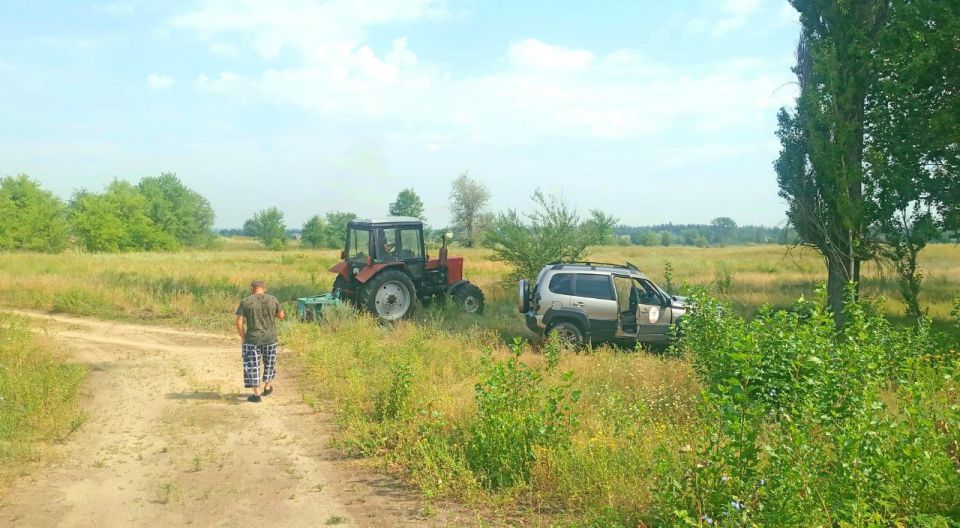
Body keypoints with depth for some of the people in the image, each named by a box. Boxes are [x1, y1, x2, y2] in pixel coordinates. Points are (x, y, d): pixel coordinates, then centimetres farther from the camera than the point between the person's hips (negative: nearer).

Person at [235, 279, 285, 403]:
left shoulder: (245, 301, -5)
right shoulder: (272, 299, -2)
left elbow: (239, 322, -8)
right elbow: (281, 316, 9)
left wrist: (243, 338, 3)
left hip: (252, 339, -2)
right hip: (270, 338, 2)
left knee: (252, 366, 6)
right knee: (269, 363, 20)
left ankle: (256, 394, 3)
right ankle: (267, 387, 34)